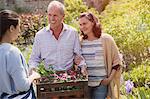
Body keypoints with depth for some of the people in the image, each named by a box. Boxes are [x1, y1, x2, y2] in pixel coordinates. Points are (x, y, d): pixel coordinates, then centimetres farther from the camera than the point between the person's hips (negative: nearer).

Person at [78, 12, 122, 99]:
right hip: (84, 84, 3)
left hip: (101, 83, -3)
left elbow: (116, 61, 1)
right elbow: (77, 60, 18)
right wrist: (76, 62, -4)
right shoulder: (81, 41, 6)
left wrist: (109, 78, -6)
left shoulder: (106, 39, -3)